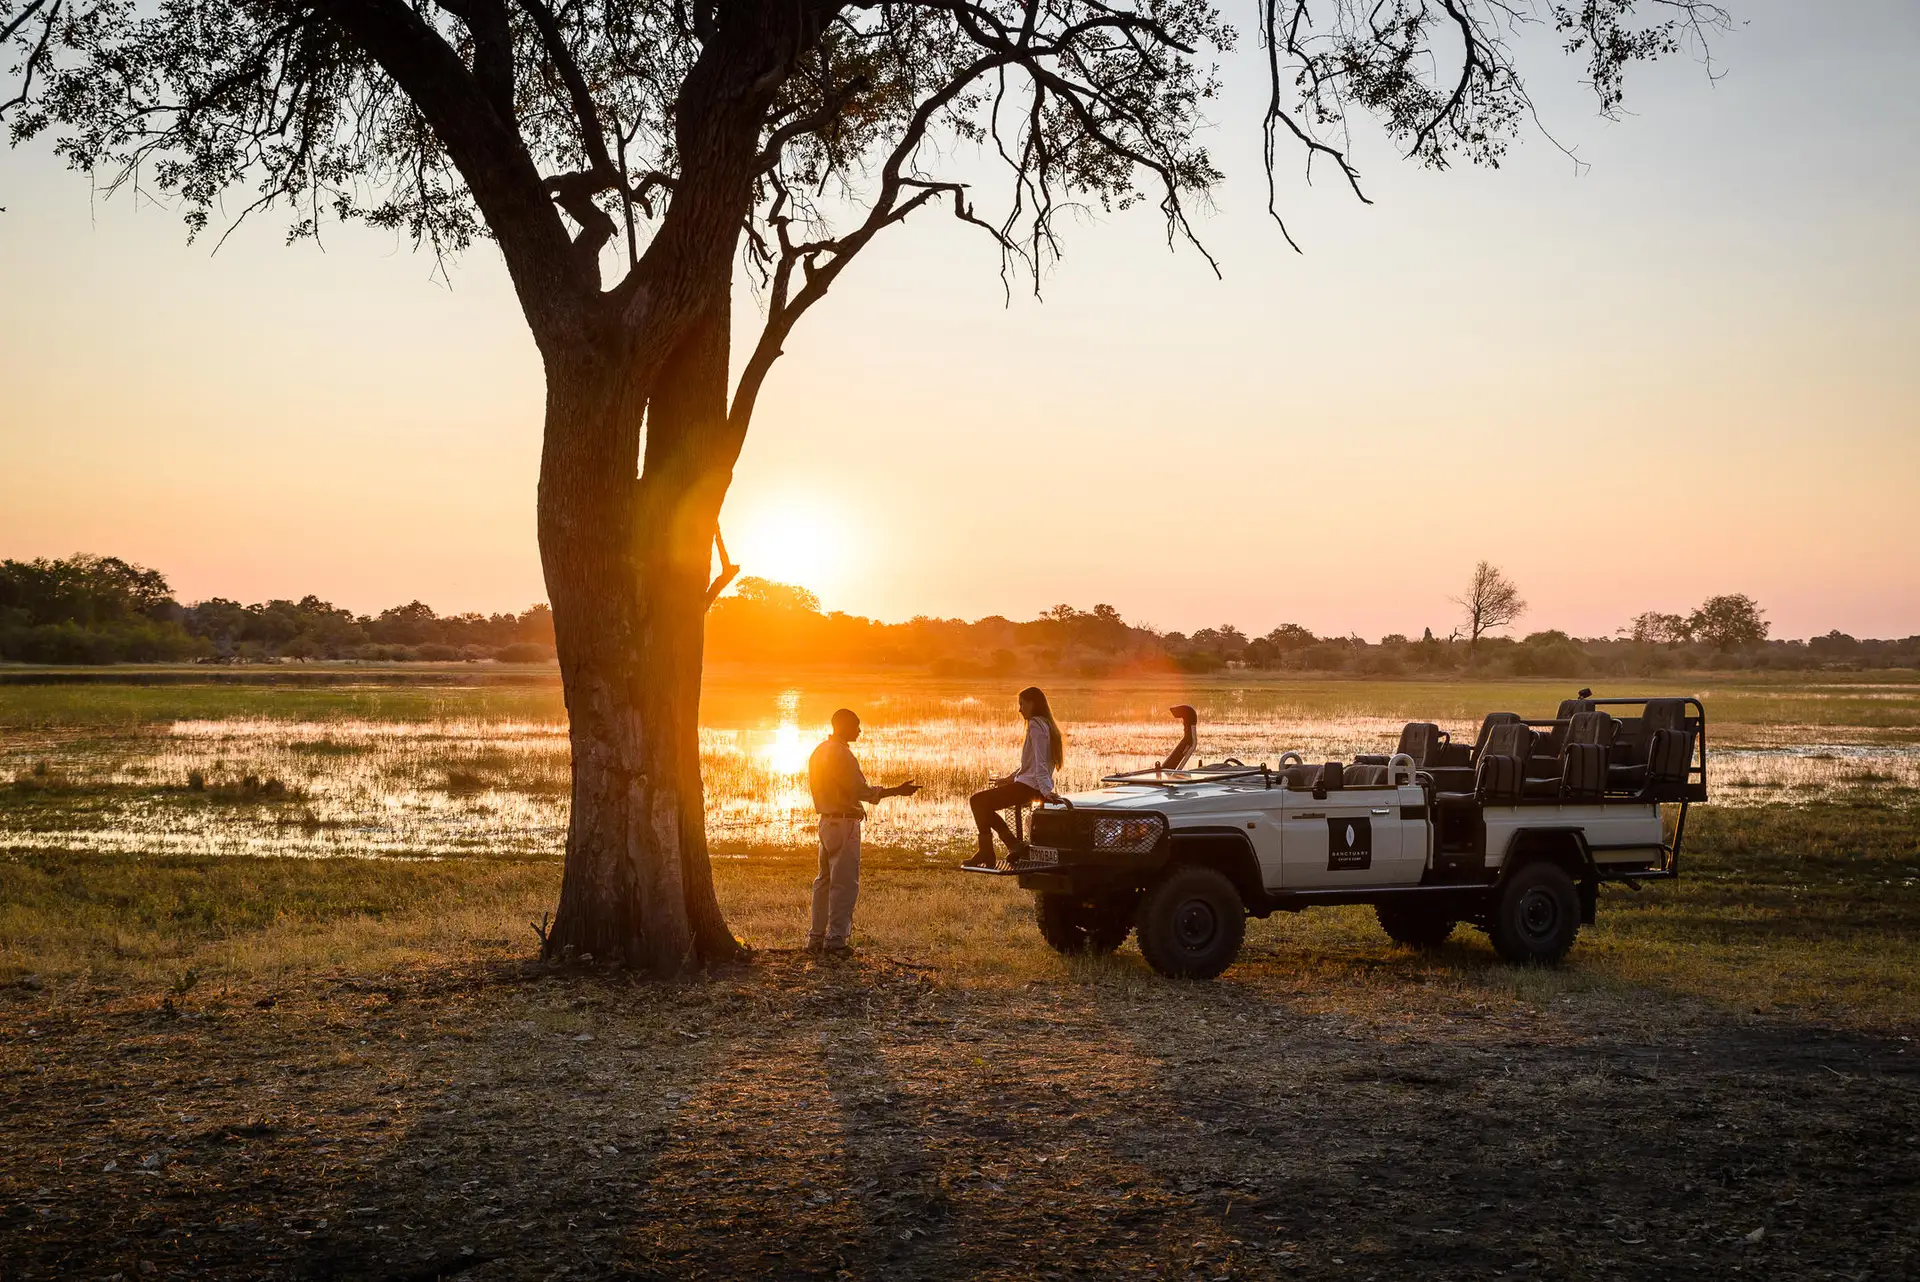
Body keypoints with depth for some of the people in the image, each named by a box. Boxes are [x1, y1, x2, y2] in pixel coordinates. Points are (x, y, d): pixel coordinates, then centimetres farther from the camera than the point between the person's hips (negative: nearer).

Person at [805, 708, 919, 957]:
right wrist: (898, 791, -17)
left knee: (825, 880, 15)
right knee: (845, 882, -5)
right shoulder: (840, 754, -17)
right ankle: (835, 939, -5)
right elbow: (861, 791, -19)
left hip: (826, 821, 10)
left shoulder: (819, 751, 12)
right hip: (844, 822, -9)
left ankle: (816, 937, 17)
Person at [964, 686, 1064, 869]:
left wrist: (1046, 790, -31)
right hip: (1033, 786, 10)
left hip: (1028, 787, -10)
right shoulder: (1046, 724, 18)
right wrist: (1010, 778, 25)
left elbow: (1040, 762, -24)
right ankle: (1014, 845, 8)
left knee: (978, 801, -8)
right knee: (983, 803, 16)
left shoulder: (1036, 725, -14)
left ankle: (986, 853, -6)